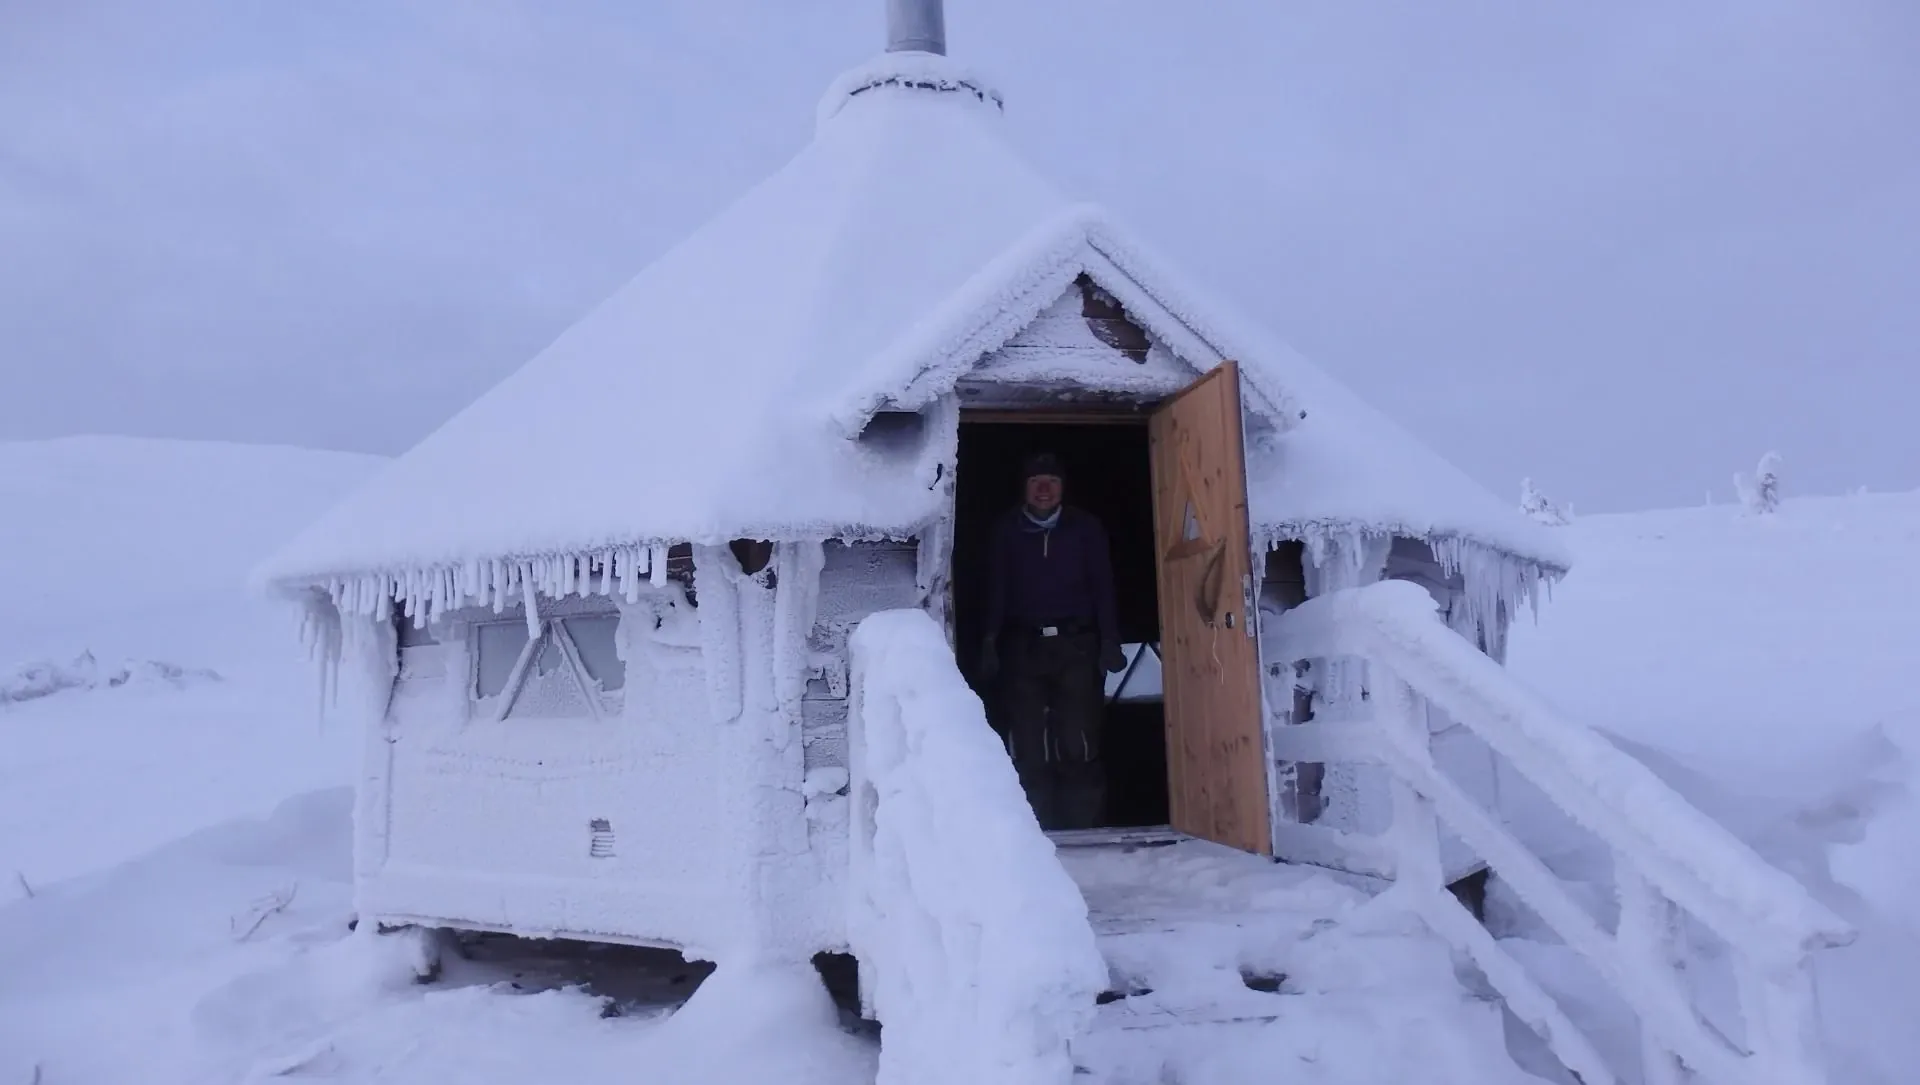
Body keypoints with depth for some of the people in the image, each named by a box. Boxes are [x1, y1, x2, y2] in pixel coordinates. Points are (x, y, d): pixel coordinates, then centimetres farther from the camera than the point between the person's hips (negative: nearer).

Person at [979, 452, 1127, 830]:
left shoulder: (1086, 527, 7)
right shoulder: (1006, 530, 9)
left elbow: (1102, 586, 6)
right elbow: (995, 590, 7)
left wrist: (1110, 640, -4)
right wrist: (990, 643, -3)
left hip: (1077, 644, -1)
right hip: (1023, 646, 1)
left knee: (1079, 744, -6)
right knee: (1029, 749, 0)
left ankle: (1085, 830, 1)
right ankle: (1036, 832, 6)